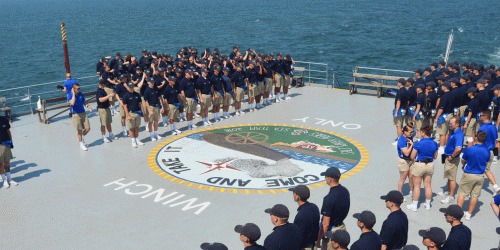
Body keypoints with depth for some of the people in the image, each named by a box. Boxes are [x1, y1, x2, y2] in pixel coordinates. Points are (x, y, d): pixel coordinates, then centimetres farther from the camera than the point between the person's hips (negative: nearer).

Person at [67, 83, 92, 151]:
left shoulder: (80, 94, 7)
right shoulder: (70, 96, -10)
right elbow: (72, 103, -30)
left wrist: (87, 106, 3)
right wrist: (73, 94, -22)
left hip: (83, 113, 5)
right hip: (76, 115, -5)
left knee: (88, 128, 2)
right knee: (80, 130, 1)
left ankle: (82, 137, 31)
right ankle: (81, 144, 16)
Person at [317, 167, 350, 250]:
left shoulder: (329, 198, -28)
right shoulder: (345, 191, -3)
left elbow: (325, 224, -24)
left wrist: (318, 240, -13)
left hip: (331, 231, -8)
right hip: (342, 227, 8)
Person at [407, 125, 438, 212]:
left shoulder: (418, 144, -19)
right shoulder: (434, 144, -4)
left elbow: (412, 157, -13)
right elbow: (435, 157, 8)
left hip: (419, 165, -5)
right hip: (430, 165, 5)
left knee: (417, 186, 7)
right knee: (428, 186, 16)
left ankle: (415, 205, 16)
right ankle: (428, 204, 28)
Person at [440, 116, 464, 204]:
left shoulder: (458, 134, -26)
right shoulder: (453, 132, 6)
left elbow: (458, 148, -39)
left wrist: (452, 157, -23)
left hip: (453, 159, -10)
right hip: (448, 157, 10)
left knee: (452, 178, 0)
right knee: (449, 177, 22)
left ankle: (451, 197, 8)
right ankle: (449, 192, 37)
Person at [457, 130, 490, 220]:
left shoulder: (469, 149, -17)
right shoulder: (487, 151, -7)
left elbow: (463, 161, -2)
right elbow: (486, 163, 9)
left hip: (469, 175, -3)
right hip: (480, 176, 3)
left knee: (462, 193, 8)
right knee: (475, 195, 11)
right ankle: (469, 214, 17)